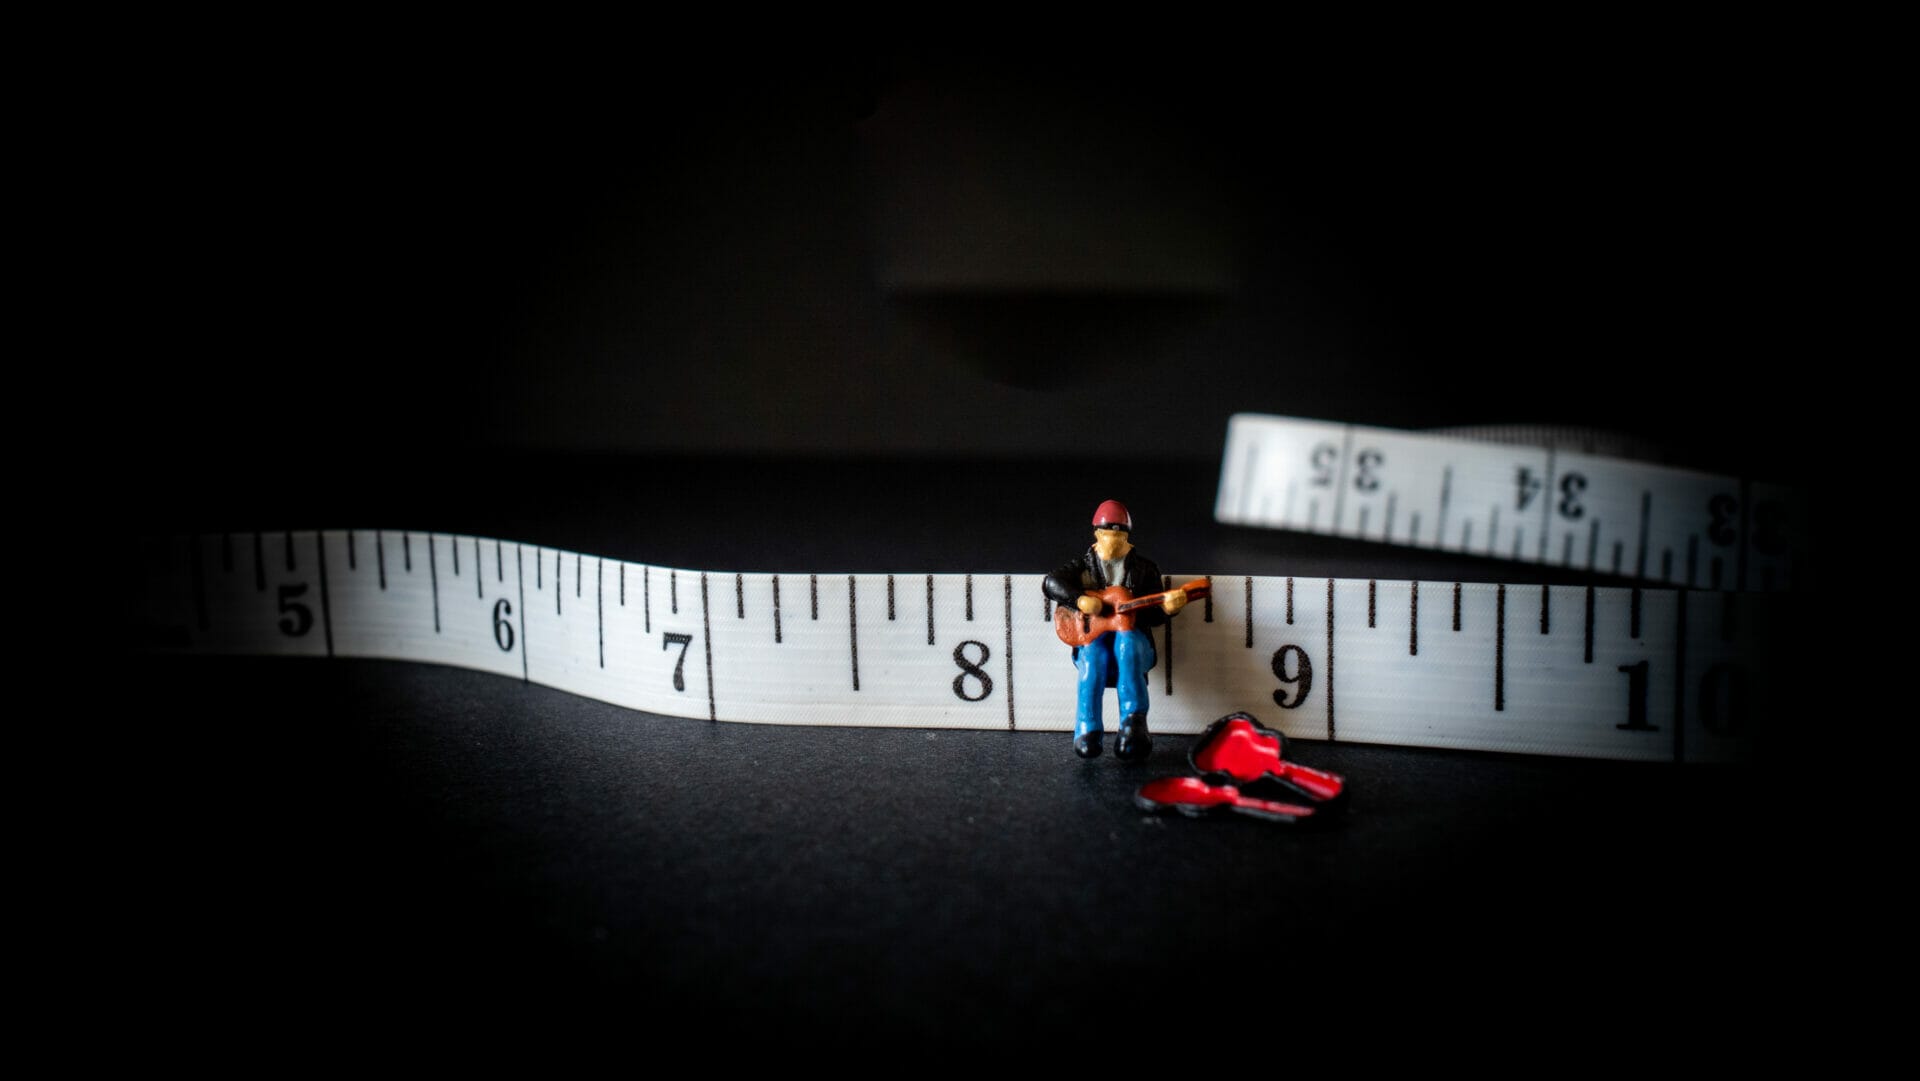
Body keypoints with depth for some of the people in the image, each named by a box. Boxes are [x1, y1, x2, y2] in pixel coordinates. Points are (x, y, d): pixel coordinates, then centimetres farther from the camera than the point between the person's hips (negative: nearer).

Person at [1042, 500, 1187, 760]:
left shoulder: (1143, 568, 12)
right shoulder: (1083, 564, 12)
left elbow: (1152, 616, 5)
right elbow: (1051, 583, -6)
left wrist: (1166, 607, -19)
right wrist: (1080, 599, -23)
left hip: (1131, 636, 0)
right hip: (1092, 638, 0)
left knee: (1126, 640, -37)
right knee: (1094, 656, -36)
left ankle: (1133, 722, -48)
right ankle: (1087, 732, -40)